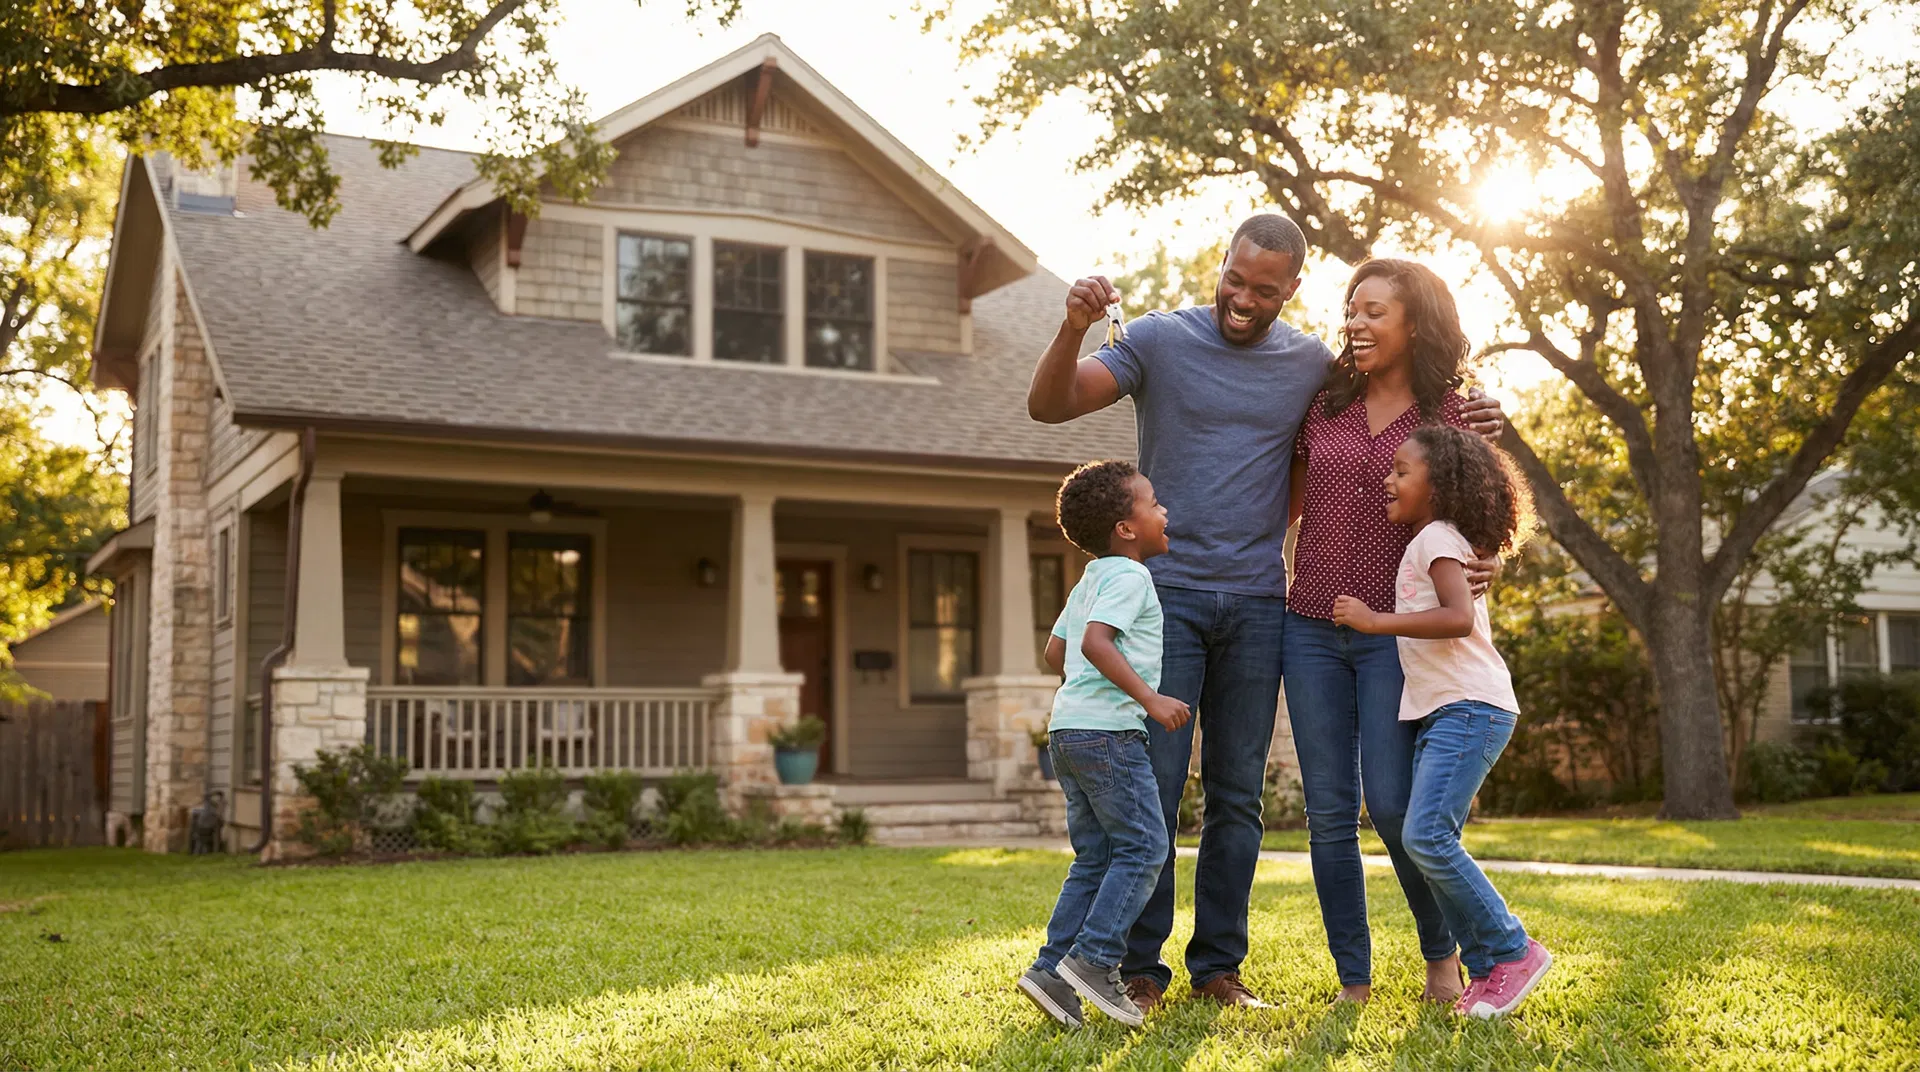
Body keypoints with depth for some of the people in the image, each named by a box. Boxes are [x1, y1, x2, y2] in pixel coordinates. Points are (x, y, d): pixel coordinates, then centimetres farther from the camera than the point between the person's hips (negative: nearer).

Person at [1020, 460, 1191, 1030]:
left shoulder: (1089, 581, 20)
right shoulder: (1129, 576, -9)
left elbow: (1055, 651, 26)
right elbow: (1095, 641, -24)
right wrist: (1149, 698, -23)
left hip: (1068, 727, 10)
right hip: (1108, 730, -10)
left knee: (1095, 858, 11)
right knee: (1143, 848, -4)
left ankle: (1051, 969, 7)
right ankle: (1095, 958, -9)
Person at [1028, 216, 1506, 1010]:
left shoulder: (1313, 365, 8)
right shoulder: (1160, 339, 0)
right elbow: (1048, 406, -5)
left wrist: (1461, 425, 3)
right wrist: (1074, 329, -23)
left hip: (1257, 605, 3)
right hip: (1166, 593, -3)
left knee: (1238, 796, 6)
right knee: (1153, 786, -4)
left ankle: (1218, 967, 16)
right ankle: (1139, 968, 6)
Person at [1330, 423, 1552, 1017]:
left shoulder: (1438, 539, -8)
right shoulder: (1427, 545, 22)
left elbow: (1459, 617, -23)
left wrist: (1375, 621, -21)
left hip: (1469, 709, -10)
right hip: (1439, 712, 10)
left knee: (1426, 837, -18)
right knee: (1429, 843, 3)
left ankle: (1513, 951, -7)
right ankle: (1486, 969, 6)